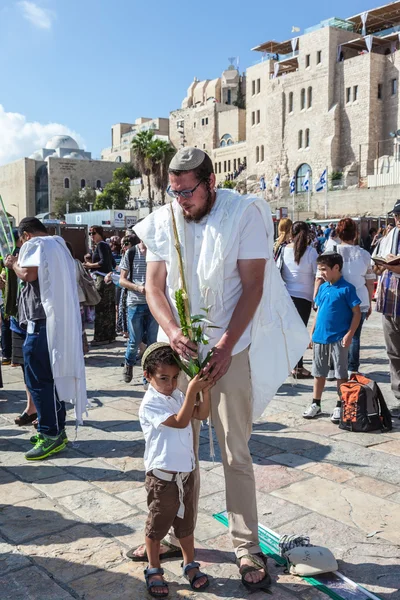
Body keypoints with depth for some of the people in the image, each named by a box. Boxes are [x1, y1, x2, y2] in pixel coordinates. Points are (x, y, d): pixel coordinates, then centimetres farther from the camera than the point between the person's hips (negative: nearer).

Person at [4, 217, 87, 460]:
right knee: (52, 375, 13)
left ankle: (51, 434, -4)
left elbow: (29, 274, -19)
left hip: (43, 320, -9)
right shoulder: (59, 245, 21)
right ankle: (56, 429, 19)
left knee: (38, 378, -5)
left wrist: (14, 264, 0)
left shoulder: (34, 245, -5)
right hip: (62, 320, 9)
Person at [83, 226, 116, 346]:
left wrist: (90, 265, -9)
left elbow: (104, 262, -20)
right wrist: (92, 265, 22)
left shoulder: (101, 245, -9)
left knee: (100, 308, -7)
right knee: (109, 308, 11)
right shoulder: (106, 245, 18)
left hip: (102, 279, -10)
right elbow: (113, 263, 20)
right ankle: (110, 336, 17)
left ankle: (101, 337, -5)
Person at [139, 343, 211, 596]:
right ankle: (154, 570, 28)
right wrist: (192, 391, -31)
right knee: (157, 525, 11)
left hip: (186, 473, 7)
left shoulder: (178, 396, 3)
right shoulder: (150, 403, -20)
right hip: (162, 477, -7)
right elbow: (180, 421, -27)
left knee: (186, 522, 20)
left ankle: (190, 565, 36)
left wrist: (205, 391, -12)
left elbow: (202, 414, 4)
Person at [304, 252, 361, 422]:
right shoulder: (323, 287, 7)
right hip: (320, 338, 6)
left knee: (341, 373, 6)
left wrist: (349, 335, -15)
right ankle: (316, 404, 24)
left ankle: (340, 406, 17)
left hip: (338, 339, -6)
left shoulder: (346, 288, -10)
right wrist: (312, 333, 13)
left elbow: (357, 313, -9)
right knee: (319, 372, 13)